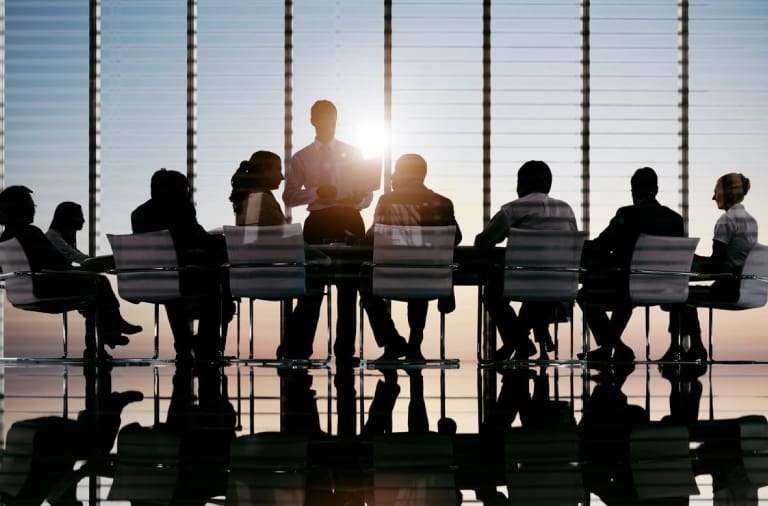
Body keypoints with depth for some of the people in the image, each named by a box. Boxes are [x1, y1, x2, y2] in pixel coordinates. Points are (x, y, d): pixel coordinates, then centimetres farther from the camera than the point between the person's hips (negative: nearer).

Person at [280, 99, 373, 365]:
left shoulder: (352, 154, 14)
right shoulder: (301, 158, 10)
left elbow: (367, 194, 10)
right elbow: (289, 196, 2)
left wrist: (358, 200, -13)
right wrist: (316, 192, -14)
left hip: (349, 221, 1)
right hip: (318, 221, -1)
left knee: (348, 288, 3)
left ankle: (345, 350, 8)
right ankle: (296, 347, 2)